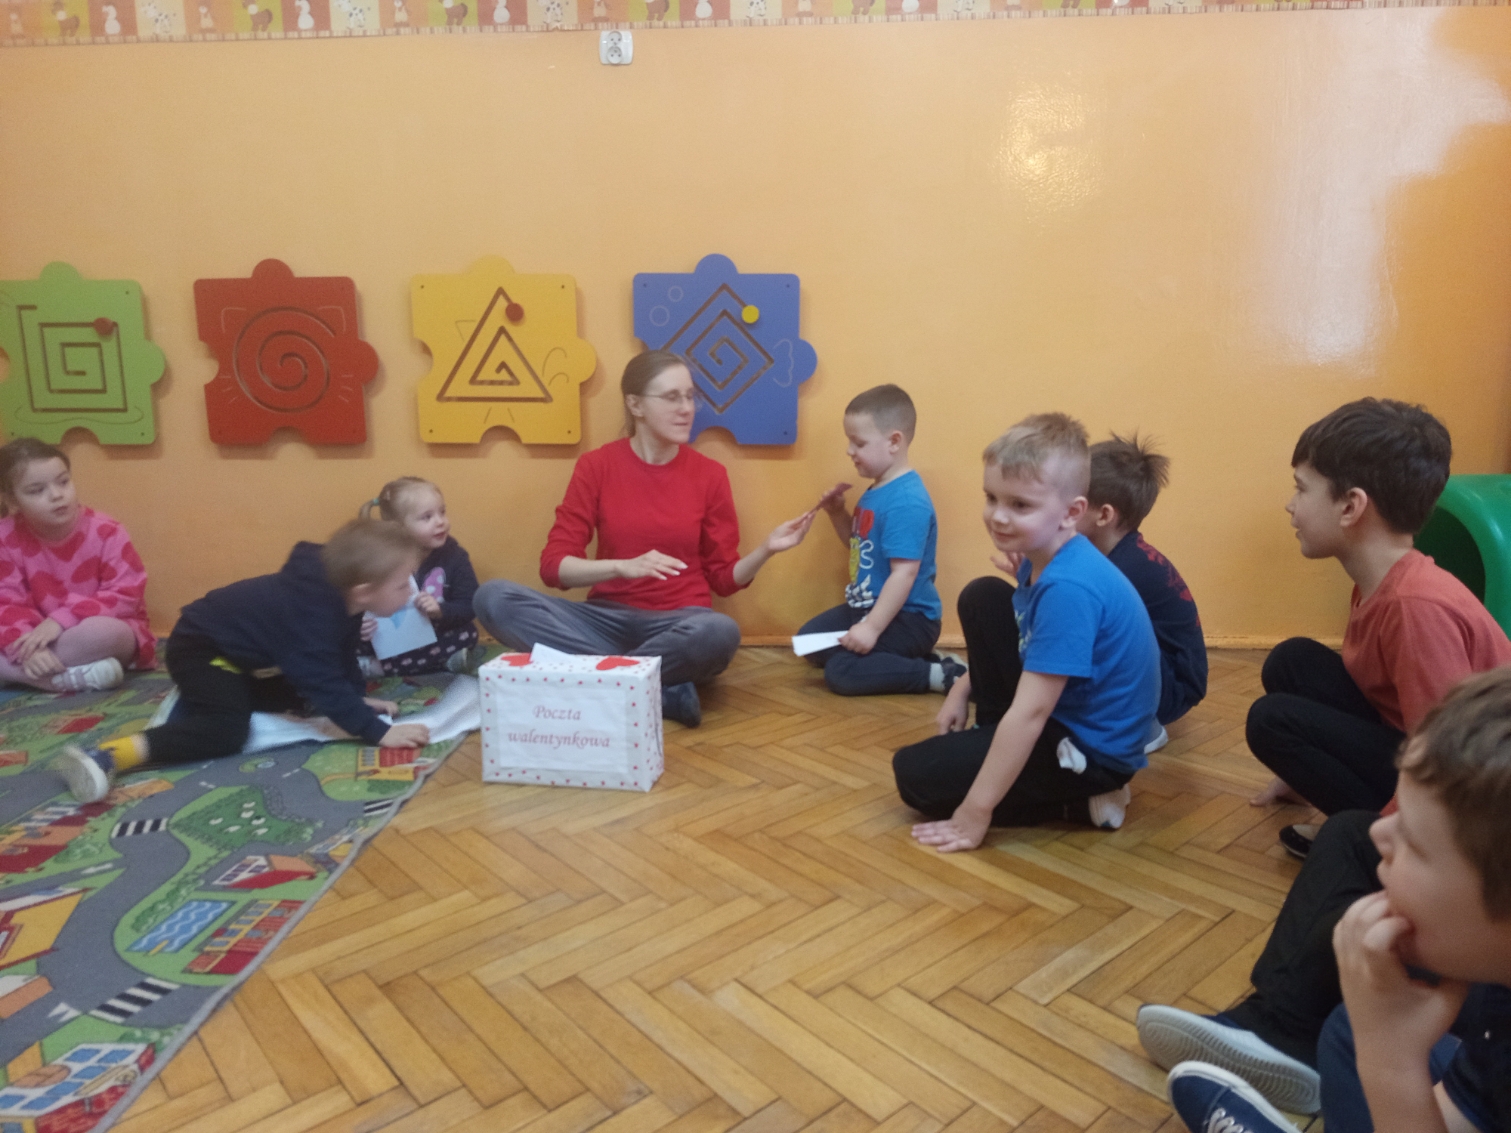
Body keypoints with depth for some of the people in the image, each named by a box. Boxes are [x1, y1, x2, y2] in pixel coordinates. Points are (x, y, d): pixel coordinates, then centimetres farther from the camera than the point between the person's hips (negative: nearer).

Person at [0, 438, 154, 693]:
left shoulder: (105, 533, -14)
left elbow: (127, 595, -18)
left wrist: (61, 620, -28)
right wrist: (26, 646, -30)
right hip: (44, 637, 4)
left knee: (101, 631, -39)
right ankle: (80, 677, -29)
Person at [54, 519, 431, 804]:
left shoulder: (338, 596, -7)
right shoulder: (310, 613, -36)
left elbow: (342, 656, 10)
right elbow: (325, 684, -39)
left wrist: (360, 697, 2)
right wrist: (378, 732, -40)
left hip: (244, 654, 10)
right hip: (203, 646, -10)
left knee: (291, 698, 24)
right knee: (227, 730, -29)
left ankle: (196, 701, 32)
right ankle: (107, 755, -34)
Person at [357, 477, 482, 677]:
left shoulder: (454, 555, -9)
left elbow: (469, 605, -13)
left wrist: (441, 610, -33)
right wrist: (362, 625, -29)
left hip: (434, 638, 1)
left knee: (467, 634, -28)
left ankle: (377, 667, -23)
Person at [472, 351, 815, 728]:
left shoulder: (709, 474, 1)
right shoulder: (596, 465, 0)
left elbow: (724, 579, 6)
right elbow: (554, 565, -4)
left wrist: (766, 549, -13)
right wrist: (623, 566, -20)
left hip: (679, 623, -1)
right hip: (609, 618, 2)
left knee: (721, 632, -37)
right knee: (493, 598, -23)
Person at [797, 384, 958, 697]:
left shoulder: (906, 502, -25)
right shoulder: (876, 491, 7)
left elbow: (904, 573, -29)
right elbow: (861, 546, 22)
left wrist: (872, 627, -31)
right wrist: (837, 513, 6)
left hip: (907, 617, -11)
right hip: (866, 605, 11)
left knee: (841, 673, -24)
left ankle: (940, 674, -14)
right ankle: (908, 659, 10)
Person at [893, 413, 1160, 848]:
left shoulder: (1068, 588, -32)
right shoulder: (1039, 559, -3)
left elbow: (1030, 713, -31)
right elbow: (1028, 636, 18)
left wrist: (975, 812, -25)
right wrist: (962, 689, 10)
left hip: (1091, 749, -9)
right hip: (1057, 710, 9)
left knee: (914, 774, -8)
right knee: (981, 598, 6)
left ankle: (1082, 800, -2)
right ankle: (995, 742, 13)